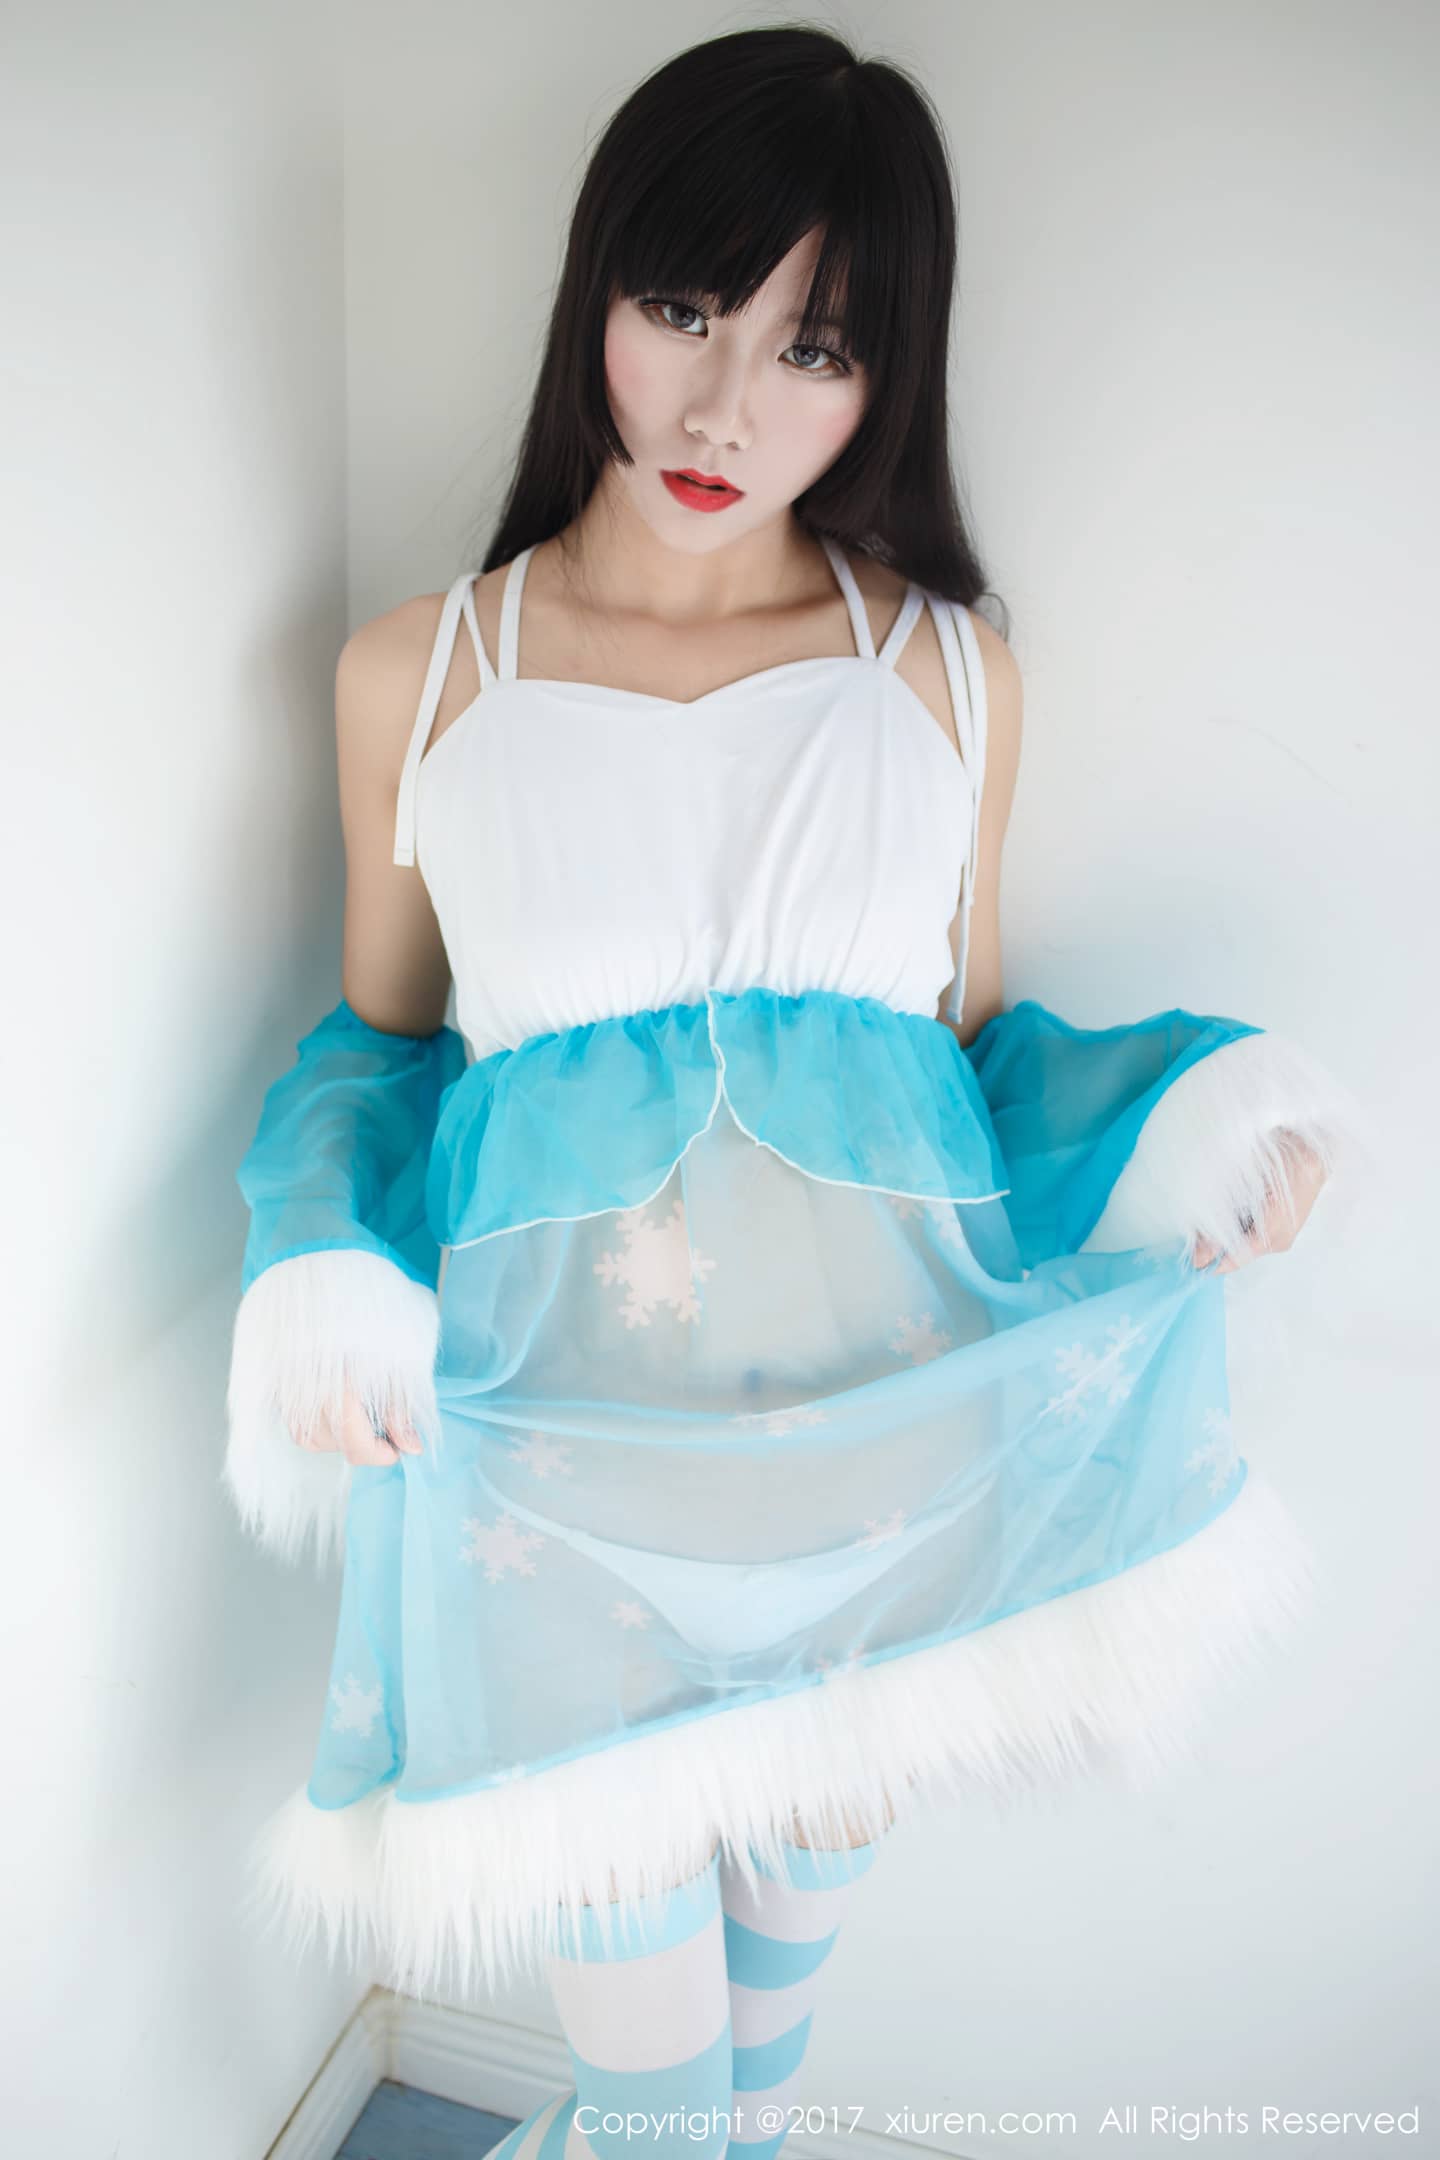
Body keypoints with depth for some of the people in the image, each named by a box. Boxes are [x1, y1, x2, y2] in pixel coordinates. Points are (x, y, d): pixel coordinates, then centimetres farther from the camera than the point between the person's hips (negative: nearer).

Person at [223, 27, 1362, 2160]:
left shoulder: (950, 670, 4)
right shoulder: (418, 675, 2)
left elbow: (973, 1035, 11)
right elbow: (378, 1037, 10)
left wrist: (1190, 1117, -7)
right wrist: (327, 1279, -6)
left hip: (887, 1417, 2)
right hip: (565, 1441, -1)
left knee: (813, 1845, 21)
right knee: (627, 1908, 11)